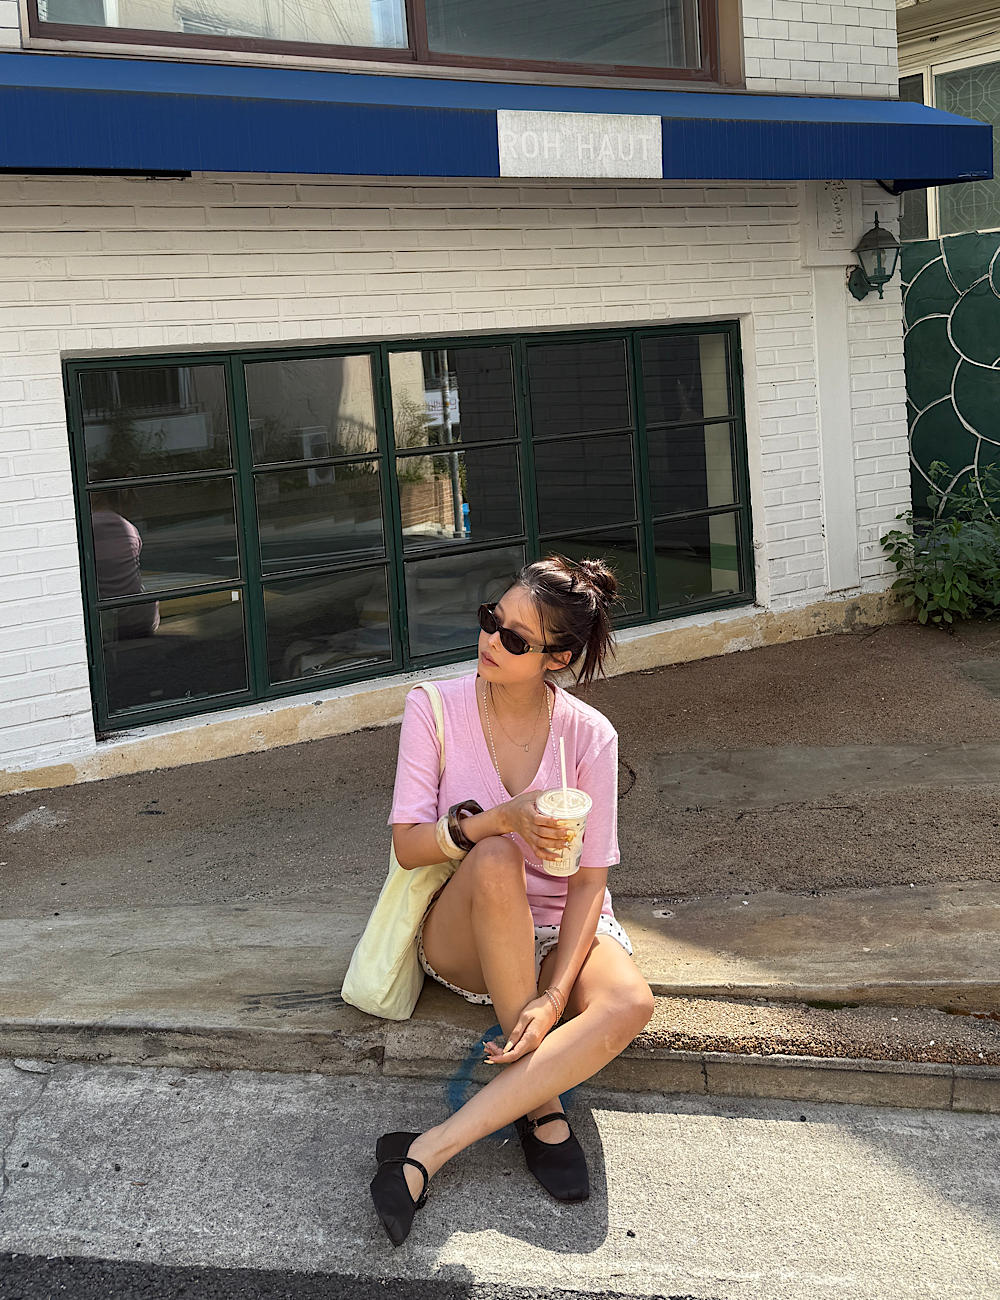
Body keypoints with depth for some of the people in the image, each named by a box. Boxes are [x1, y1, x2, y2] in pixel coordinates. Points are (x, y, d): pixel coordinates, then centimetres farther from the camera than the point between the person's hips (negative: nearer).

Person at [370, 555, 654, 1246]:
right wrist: (499, 818, -30)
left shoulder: (588, 735, -9)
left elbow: (588, 882, -11)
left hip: (557, 930, 1)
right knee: (496, 861, -36)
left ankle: (431, 1151, -31)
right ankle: (541, 1109, -25)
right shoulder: (435, 709, -8)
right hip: (462, 933, 0)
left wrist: (554, 996, -25)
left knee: (630, 1004, -33)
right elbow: (408, 845, -11)